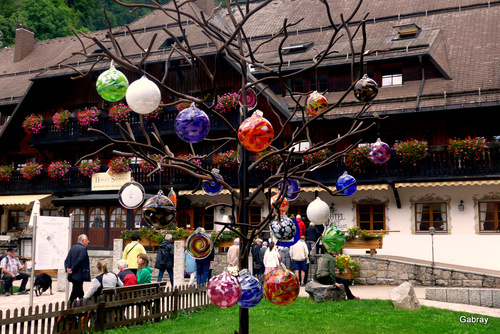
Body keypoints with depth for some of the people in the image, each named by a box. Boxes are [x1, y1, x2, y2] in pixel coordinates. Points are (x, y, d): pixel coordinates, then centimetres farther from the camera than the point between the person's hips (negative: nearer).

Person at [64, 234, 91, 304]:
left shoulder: (73, 248, 14)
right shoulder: (83, 248, -12)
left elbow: (66, 260, 10)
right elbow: (79, 260, -22)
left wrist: (67, 268, -2)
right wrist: (72, 269, -15)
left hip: (73, 275, 9)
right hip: (79, 275, -9)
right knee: (75, 292, -5)